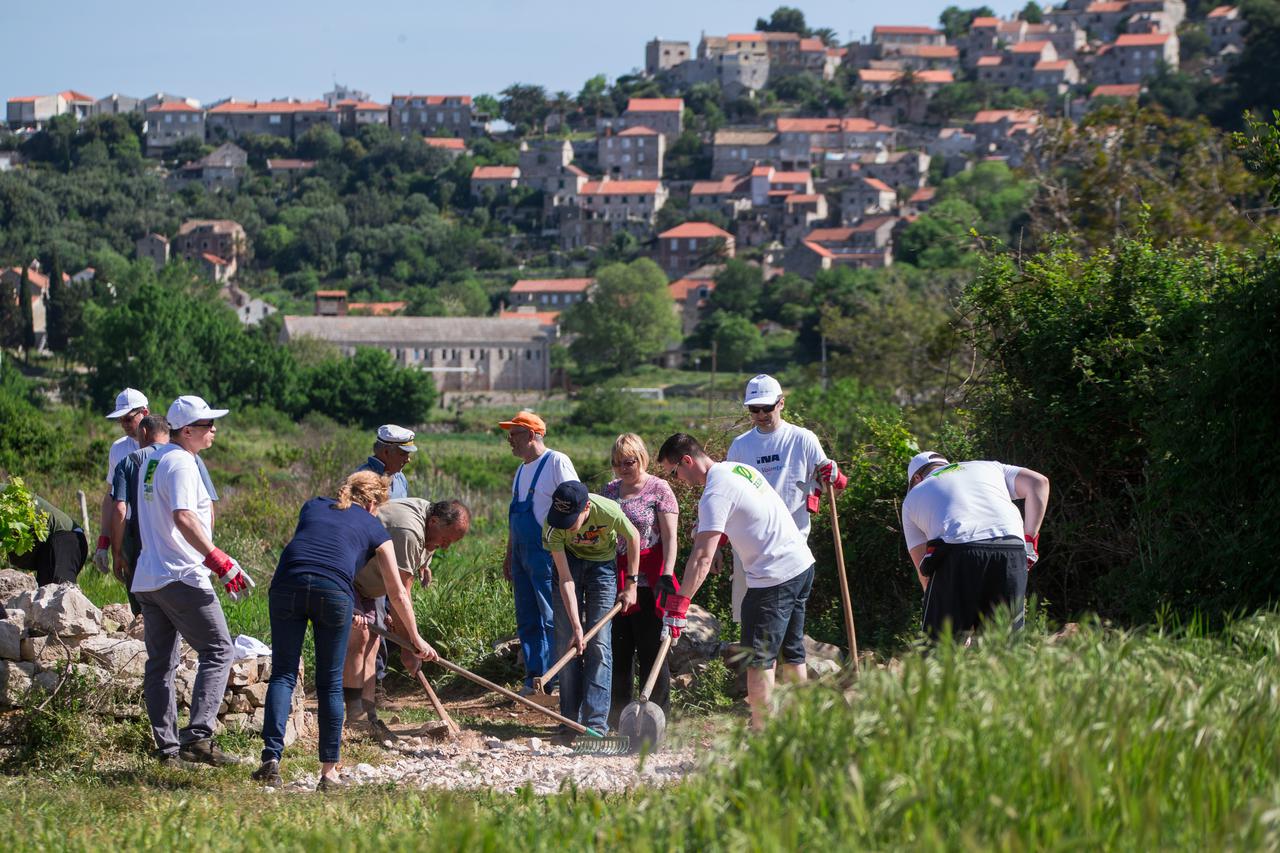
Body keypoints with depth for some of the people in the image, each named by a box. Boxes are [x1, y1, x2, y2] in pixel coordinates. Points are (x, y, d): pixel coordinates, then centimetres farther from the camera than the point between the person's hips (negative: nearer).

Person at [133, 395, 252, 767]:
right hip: (181, 576, -10)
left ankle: (167, 747, 10)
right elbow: (183, 517, -26)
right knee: (218, 651, -6)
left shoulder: (155, 459, 17)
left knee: (160, 662, 10)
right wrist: (220, 561, -31)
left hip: (147, 578, 10)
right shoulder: (181, 463, -13)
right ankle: (199, 735, -17)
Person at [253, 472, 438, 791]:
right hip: (334, 591, -2)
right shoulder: (374, 529, 22)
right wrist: (415, 640, 38)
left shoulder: (313, 507, 30)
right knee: (330, 683, 10)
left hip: (287, 584, 2)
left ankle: (271, 756, -10)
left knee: (283, 673, 6)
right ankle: (329, 771, 11)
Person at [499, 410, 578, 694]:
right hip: (522, 554, 9)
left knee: (552, 619, -8)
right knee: (527, 620, 9)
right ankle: (534, 678, 14)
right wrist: (509, 554, 24)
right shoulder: (522, 469, 19)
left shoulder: (556, 462, -9)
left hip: (546, 552, -9)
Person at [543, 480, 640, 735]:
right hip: (569, 561, 1)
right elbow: (566, 580, -27)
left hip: (602, 565, -1)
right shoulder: (553, 527, -30)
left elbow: (633, 537, -9)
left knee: (599, 644, -8)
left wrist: (631, 584, -4)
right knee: (566, 642, -2)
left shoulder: (609, 512, -33)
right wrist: (576, 627, -30)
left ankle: (596, 721, -10)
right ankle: (571, 719, 7)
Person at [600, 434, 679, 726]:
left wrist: (667, 575, -18)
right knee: (619, 648, 7)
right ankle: (618, 716, 14)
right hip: (616, 579, 5)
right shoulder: (610, 490, 14)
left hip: (648, 579, -5)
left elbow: (670, 537, -8)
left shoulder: (659, 489, -2)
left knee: (651, 648, -4)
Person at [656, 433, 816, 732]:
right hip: (802, 563, 10)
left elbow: (702, 557, -24)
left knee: (759, 658, -4)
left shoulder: (715, 493, -17)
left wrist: (679, 604, -24)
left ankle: (760, 732, -4)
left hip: (774, 578, -10)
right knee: (791, 652, 16)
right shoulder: (739, 467, 11)